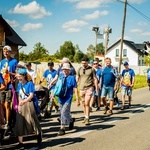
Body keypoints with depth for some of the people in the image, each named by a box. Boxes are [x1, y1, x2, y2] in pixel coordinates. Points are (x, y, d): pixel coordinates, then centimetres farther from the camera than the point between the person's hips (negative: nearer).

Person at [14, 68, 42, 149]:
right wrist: (19, 103, 4)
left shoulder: (30, 83, -10)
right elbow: (19, 95, 13)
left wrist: (24, 101, -29)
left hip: (29, 104, -5)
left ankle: (39, 134, 31)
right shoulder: (19, 84, 8)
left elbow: (31, 95, -17)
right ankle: (20, 143, 5)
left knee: (32, 121, 3)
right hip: (21, 106, 5)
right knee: (19, 123, 0)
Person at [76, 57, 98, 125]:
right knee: (83, 104, 9)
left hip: (89, 88, -4)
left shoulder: (91, 69, 2)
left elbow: (95, 79, 5)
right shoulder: (79, 69, 9)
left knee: (87, 103, -12)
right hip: (81, 88, 4)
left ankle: (87, 118, -7)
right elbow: (77, 79, 10)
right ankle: (85, 116, 23)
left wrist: (96, 88, 4)